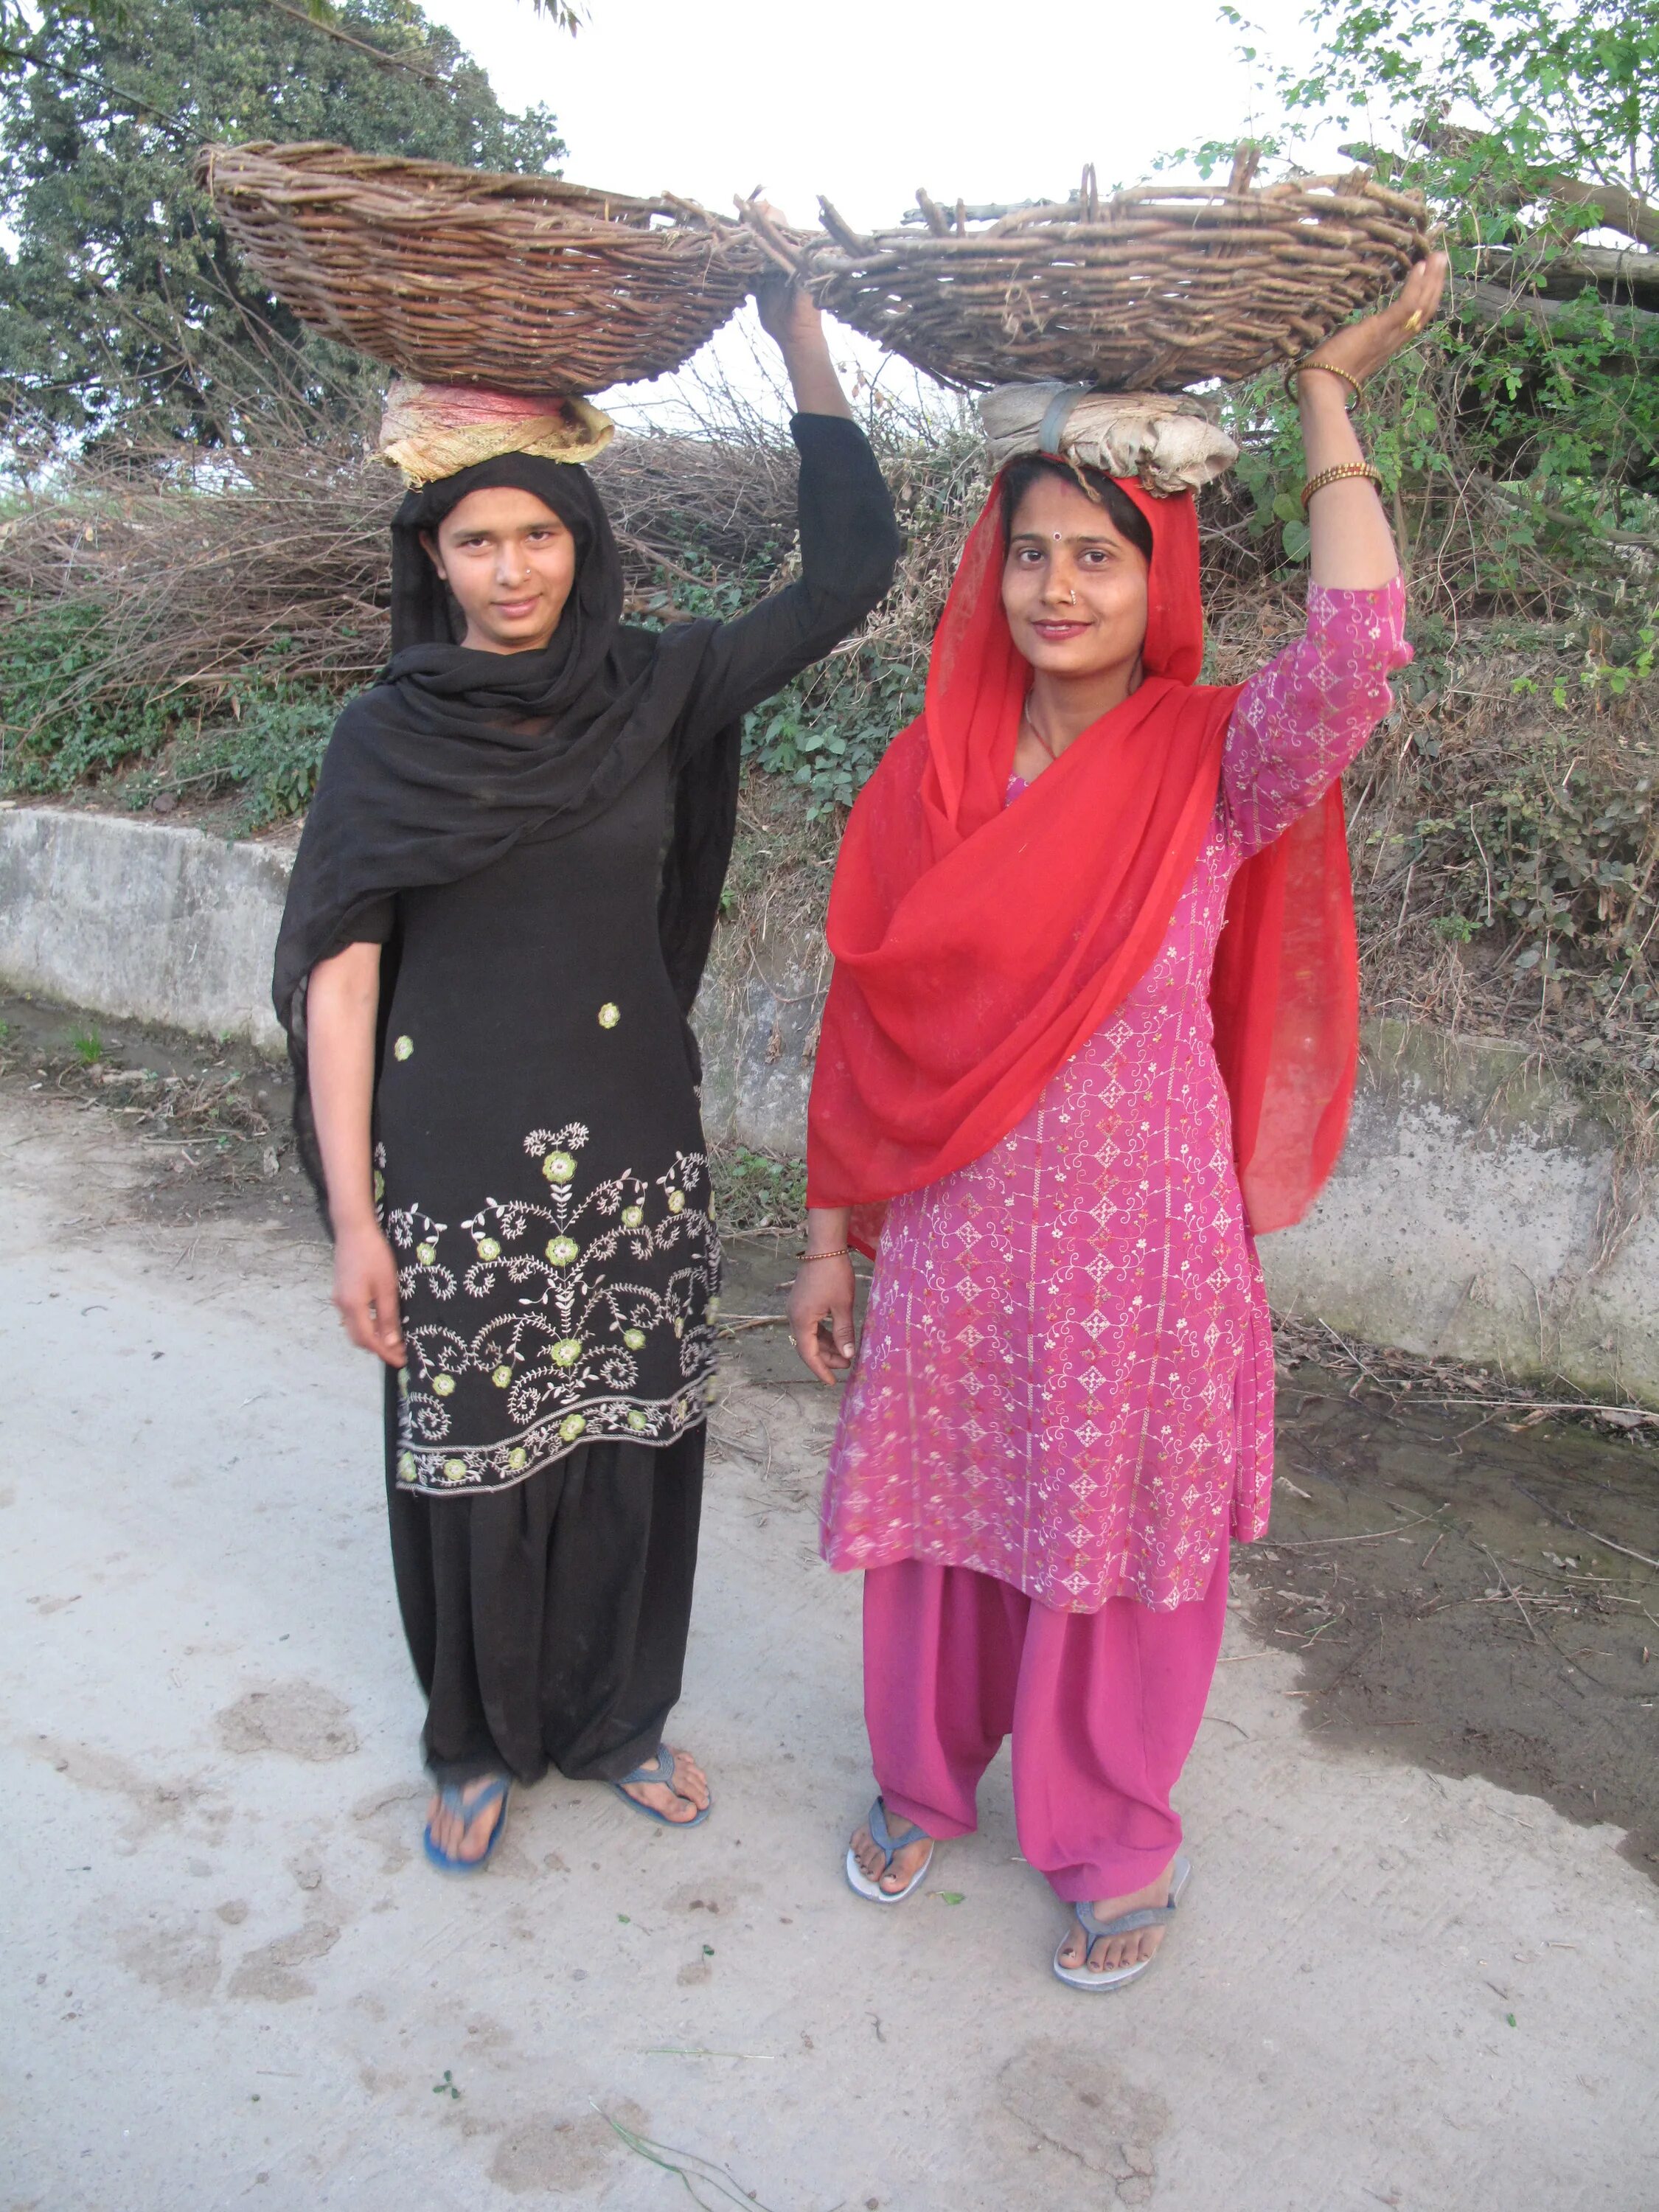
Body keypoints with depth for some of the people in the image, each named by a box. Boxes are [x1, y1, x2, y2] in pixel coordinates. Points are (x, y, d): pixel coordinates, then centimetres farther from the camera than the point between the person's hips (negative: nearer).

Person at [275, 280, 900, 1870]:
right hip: (455, 1167, -1)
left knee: (631, 1440, 12)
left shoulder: (654, 691, 1)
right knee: (475, 1457, 9)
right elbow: (338, 971, -6)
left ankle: (616, 1715, 37)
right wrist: (354, 1215, -10)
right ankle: (481, 1741, 35)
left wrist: (801, 342, -8)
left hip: (635, 1150, 2)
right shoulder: (389, 735, -3)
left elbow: (849, 571, -3)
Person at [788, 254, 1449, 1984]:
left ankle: (1115, 1841, 39)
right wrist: (831, 1233, 6)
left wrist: (1330, 397, -17)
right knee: (935, 1512, 17)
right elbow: (866, 1019, 4)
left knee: (1119, 1534, 12)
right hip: (953, 1234, 3)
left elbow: (1354, 653, -29)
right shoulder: (933, 770, 2)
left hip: (1136, 1236, -2)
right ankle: (925, 1774, 46)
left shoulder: (1215, 765, -7)